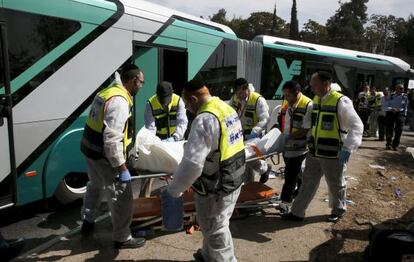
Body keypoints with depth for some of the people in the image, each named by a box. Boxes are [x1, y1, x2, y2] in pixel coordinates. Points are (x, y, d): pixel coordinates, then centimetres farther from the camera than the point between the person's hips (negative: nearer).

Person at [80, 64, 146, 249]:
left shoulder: (107, 92, 7)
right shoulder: (120, 101, -24)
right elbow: (112, 139, -29)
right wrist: (122, 168, -24)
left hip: (91, 150, 10)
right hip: (104, 156, -10)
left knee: (95, 186, 29)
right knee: (121, 197, 2)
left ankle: (87, 223, 47)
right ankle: (122, 239, 16)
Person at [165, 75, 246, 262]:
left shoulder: (204, 119, -26)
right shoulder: (228, 109, 4)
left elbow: (192, 164, -30)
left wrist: (173, 190, -18)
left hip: (215, 188, -9)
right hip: (233, 180, 10)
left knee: (215, 231, 11)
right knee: (215, 226, 26)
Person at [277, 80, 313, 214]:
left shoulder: (308, 105, -18)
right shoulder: (286, 103, 5)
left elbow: (306, 129, -22)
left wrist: (289, 137, -23)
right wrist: (280, 135, 6)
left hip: (299, 147, -7)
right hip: (287, 145, 7)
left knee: (291, 174, -4)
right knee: (296, 171, 22)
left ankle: (285, 200, 3)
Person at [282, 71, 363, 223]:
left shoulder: (341, 102, -16)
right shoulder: (316, 100, 7)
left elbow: (357, 126, -18)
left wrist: (348, 148, -27)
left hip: (333, 154, -6)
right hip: (314, 152, 6)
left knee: (335, 184, 15)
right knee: (308, 182, 13)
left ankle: (338, 210, 38)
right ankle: (297, 212, 22)